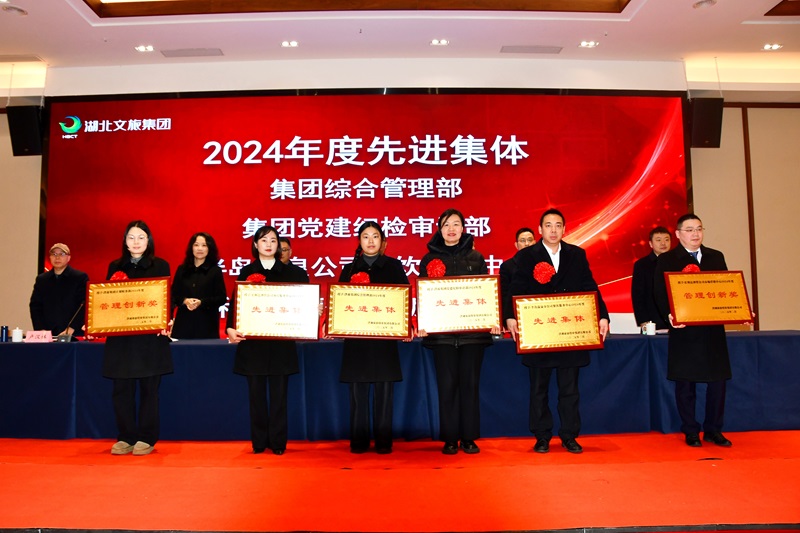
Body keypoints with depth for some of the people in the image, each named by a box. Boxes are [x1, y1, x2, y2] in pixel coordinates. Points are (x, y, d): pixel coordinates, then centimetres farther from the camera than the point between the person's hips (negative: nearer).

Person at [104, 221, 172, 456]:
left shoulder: (160, 265, 3)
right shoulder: (115, 266, 11)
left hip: (150, 337, -3)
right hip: (120, 336, 3)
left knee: (149, 388, 3)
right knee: (121, 389, 5)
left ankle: (146, 439, 13)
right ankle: (126, 438, 17)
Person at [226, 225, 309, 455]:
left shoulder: (291, 272, 6)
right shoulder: (247, 272, 6)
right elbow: (236, 302, -2)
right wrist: (230, 328, -16)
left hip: (281, 342, 0)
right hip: (252, 342, 1)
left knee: (279, 394, 4)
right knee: (256, 393, 7)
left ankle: (278, 442, 14)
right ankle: (259, 442, 18)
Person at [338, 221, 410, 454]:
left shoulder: (394, 266, 8)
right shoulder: (349, 269, 12)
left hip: (385, 335, -1)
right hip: (356, 336, 1)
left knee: (384, 390, 2)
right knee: (358, 391, 4)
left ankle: (383, 441, 11)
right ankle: (359, 441, 14)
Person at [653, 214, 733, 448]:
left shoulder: (716, 257, 13)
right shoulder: (666, 260, 1)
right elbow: (660, 294, -7)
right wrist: (669, 315, -24)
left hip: (713, 329, 4)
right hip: (684, 331, -3)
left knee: (718, 380, 6)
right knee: (685, 383, 4)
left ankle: (713, 430, 21)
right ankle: (690, 432, 16)